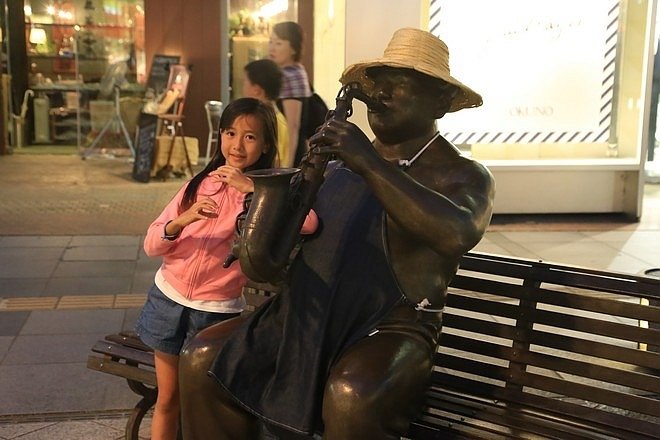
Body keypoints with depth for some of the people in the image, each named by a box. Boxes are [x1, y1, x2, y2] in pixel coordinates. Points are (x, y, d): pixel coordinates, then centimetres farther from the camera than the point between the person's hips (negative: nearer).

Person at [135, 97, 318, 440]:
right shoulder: (201, 183, 1)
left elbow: (308, 222, -31)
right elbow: (151, 245, -3)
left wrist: (250, 188, -29)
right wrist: (182, 221, -22)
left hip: (218, 309, -3)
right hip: (168, 299, 3)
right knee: (167, 398, 14)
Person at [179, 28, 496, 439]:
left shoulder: (463, 174, -2)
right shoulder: (345, 159, 17)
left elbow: (457, 235, -25)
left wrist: (370, 163, -27)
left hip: (391, 328, -6)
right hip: (305, 317, 6)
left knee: (352, 398, -36)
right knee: (204, 356, -8)